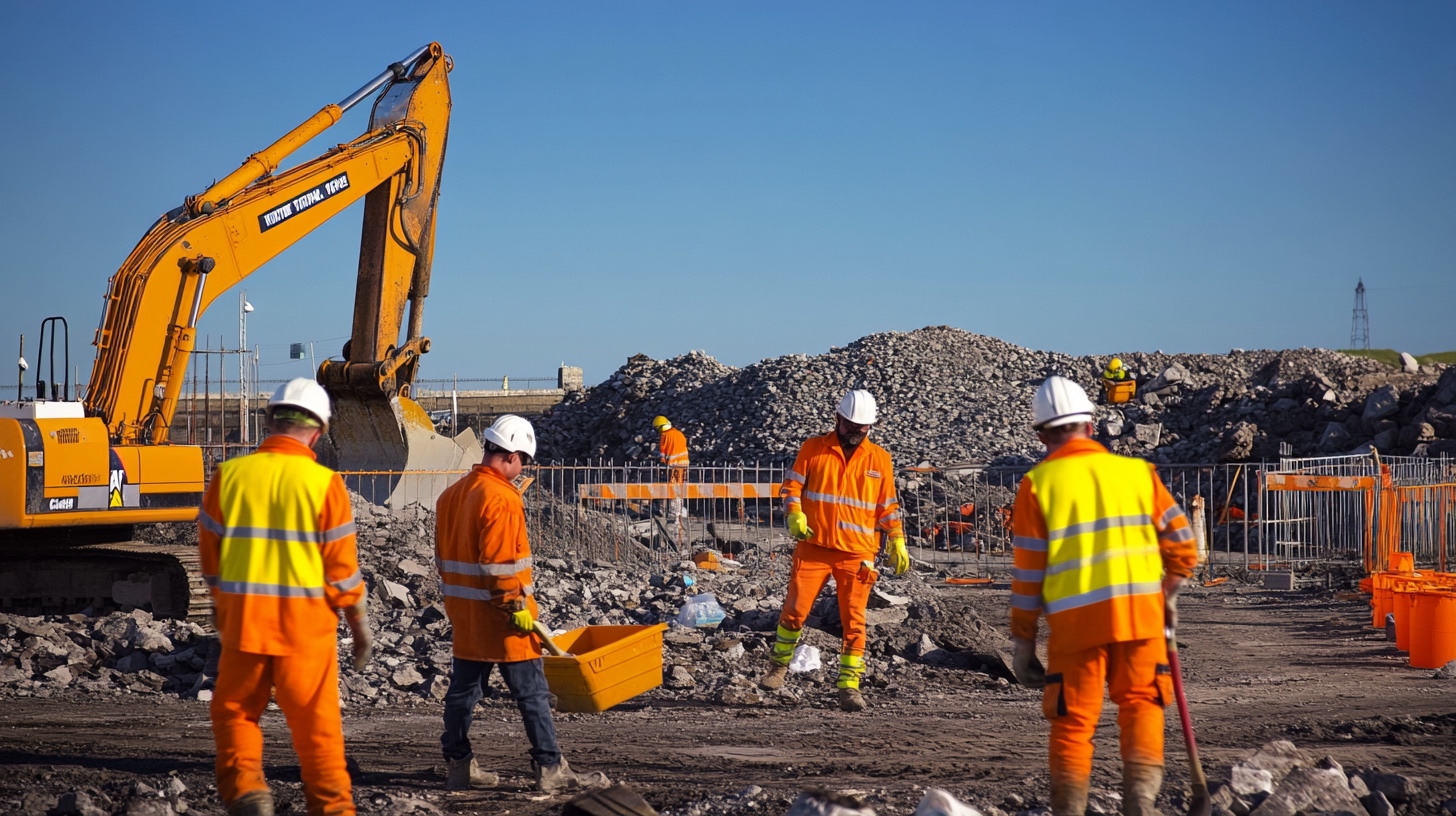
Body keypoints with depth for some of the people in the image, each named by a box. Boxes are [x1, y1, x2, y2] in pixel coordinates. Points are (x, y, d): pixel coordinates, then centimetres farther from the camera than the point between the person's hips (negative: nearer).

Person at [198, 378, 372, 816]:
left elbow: (210, 551, 7)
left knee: (234, 710, 16)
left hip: (243, 619, 1)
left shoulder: (229, 475, -1)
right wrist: (360, 624, 7)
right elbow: (341, 565, -5)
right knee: (316, 722, 9)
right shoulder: (324, 483, -8)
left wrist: (220, 604, 22)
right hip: (307, 624, -1)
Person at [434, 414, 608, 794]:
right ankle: (550, 769, -2)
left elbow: (445, 557, 17)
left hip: (464, 613, 9)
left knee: (463, 690, 13)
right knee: (532, 692, -3)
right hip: (500, 617, -9)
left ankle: (458, 766, 19)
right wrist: (516, 606, -16)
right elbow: (500, 564, -23)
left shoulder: (451, 495, 11)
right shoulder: (501, 498, -18)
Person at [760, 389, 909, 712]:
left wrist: (897, 542, 7)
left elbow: (888, 506, 13)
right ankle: (780, 666, 22)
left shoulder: (879, 458, 8)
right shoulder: (813, 449, 4)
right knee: (795, 609, -1)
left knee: (853, 621, -3)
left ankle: (849, 687, 2)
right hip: (813, 548, 0)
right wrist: (794, 515, -13)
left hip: (857, 554, 1)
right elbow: (791, 485, 4)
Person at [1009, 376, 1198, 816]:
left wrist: (1022, 642, 8)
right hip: (1141, 610, 2)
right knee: (1140, 703, 14)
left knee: (1073, 720, 9)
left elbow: (1028, 571, 2)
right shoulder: (1136, 470, 9)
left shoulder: (1037, 483, 2)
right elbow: (1180, 541, 10)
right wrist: (1170, 594, 26)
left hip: (1075, 616, -2)